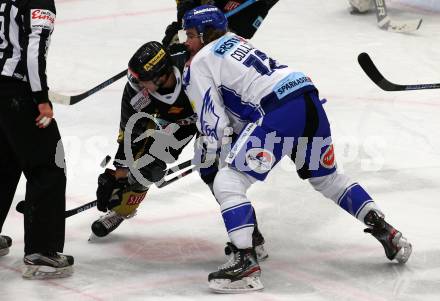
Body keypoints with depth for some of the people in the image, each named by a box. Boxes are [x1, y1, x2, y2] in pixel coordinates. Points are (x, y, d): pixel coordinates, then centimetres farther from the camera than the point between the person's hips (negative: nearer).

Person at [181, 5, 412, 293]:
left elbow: (213, 123, 3)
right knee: (327, 178, 29)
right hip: (310, 100, 9)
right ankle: (386, 232, 26)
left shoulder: (199, 64, 6)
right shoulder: (237, 42, 31)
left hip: (279, 112, -9)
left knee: (228, 182, -6)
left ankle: (246, 262, -16)